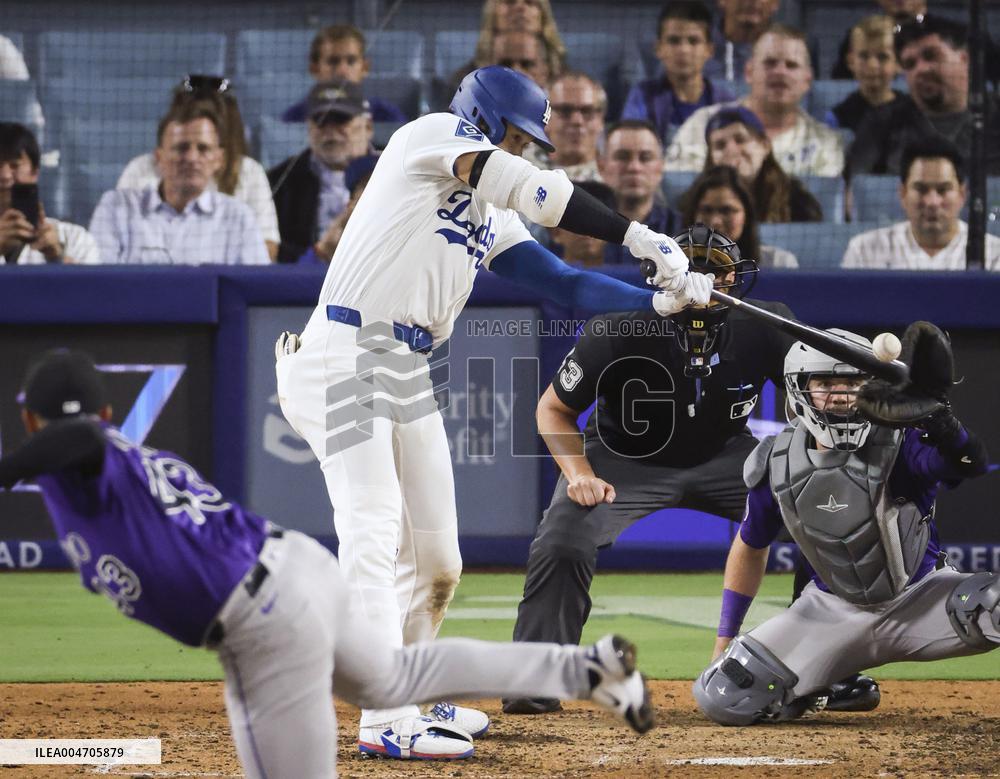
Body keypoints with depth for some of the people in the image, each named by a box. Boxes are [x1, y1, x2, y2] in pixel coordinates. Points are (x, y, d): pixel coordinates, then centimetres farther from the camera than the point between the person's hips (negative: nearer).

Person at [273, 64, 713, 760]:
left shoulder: (492, 219, 21)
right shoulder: (431, 136, -3)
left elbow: (562, 283, 13)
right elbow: (528, 189, -16)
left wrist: (660, 300, -1)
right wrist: (638, 237, -18)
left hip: (411, 376, 9)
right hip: (346, 357, -9)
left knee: (433, 557, 12)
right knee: (373, 533, -17)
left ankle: (412, 700, 27)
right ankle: (386, 720, -24)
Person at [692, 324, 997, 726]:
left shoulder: (899, 446, -20)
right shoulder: (777, 464, -9)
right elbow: (750, 547, 9)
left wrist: (934, 416, -62)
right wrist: (724, 643, 10)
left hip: (919, 599, -3)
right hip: (834, 611, 4)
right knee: (722, 698, -9)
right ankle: (812, 691, 20)